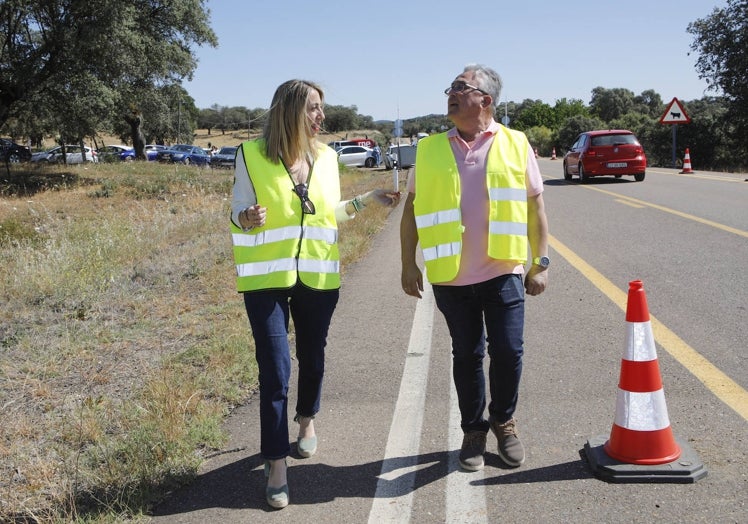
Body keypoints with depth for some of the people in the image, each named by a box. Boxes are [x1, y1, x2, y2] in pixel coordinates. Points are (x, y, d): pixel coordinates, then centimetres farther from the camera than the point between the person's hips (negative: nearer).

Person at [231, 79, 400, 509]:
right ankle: (277, 464, 6)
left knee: (313, 358, 18)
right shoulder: (253, 155, -7)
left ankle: (307, 421, 47)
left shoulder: (325, 156, 5)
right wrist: (247, 220, -23)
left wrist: (368, 200, 10)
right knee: (275, 370, -6)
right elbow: (238, 213, -2)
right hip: (268, 278, -4)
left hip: (318, 276, 4)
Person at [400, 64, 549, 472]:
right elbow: (411, 208, 8)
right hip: (451, 277, 1)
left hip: (503, 273, -1)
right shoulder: (429, 149, 5)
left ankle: (503, 421, 26)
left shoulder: (515, 145, 2)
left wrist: (540, 262, 2)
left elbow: (535, 207, 5)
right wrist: (408, 264, 3)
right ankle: (473, 430, 27)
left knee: (508, 353, 0)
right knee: (466, 355, 10)